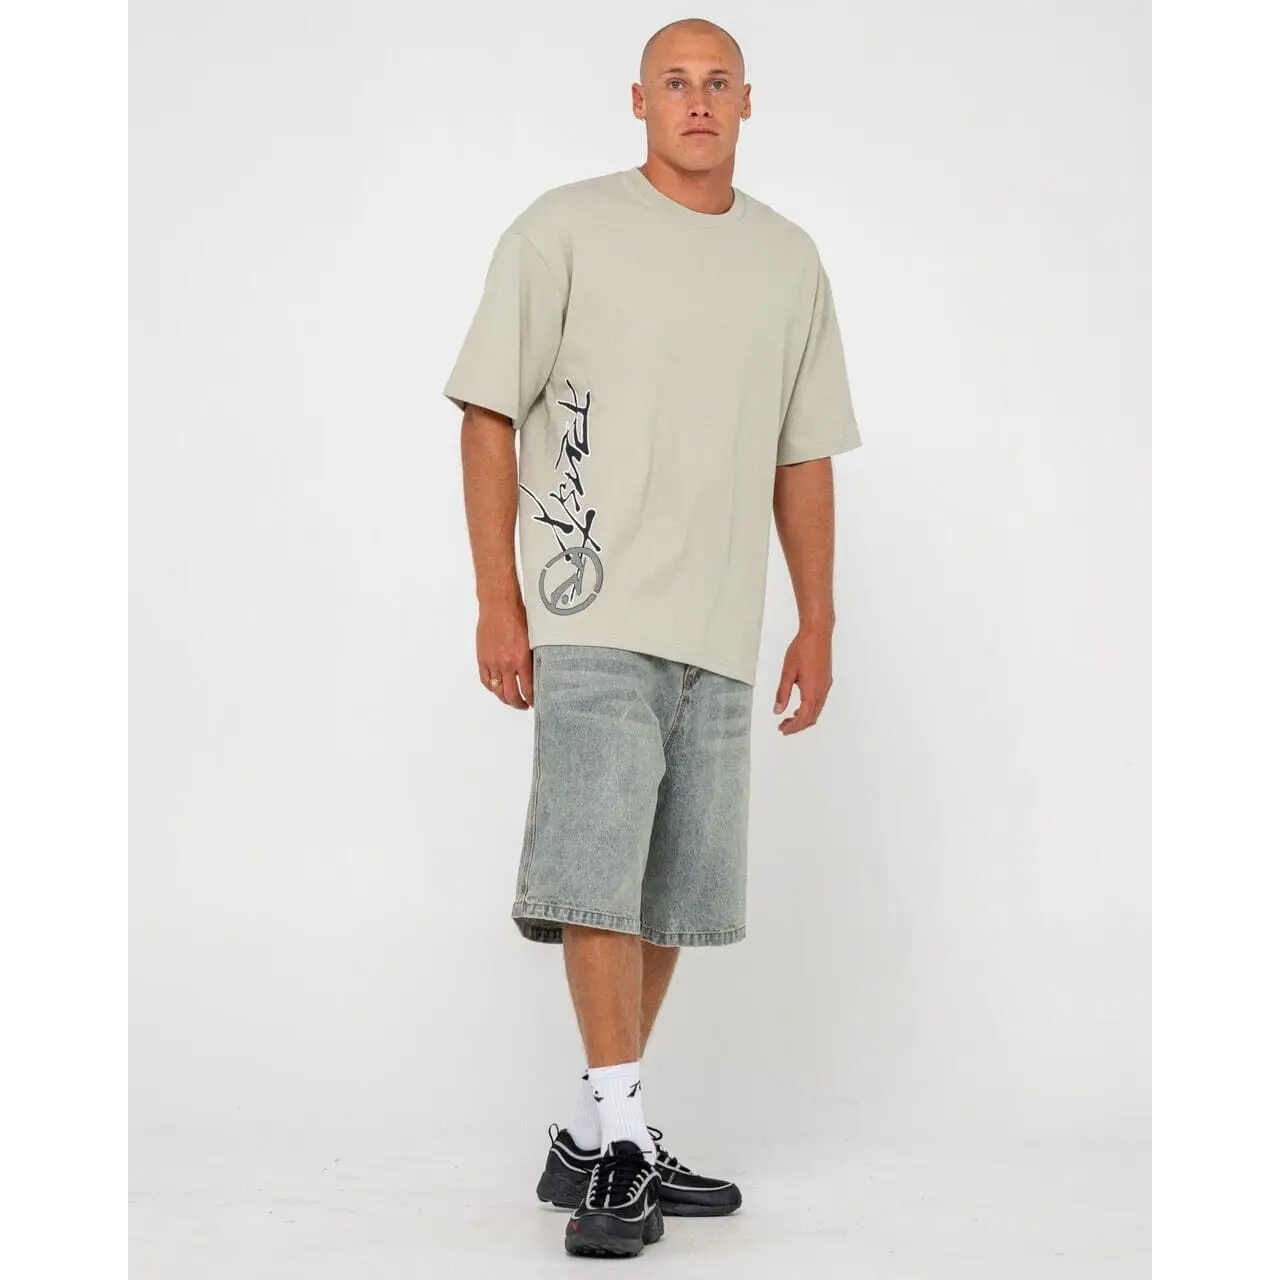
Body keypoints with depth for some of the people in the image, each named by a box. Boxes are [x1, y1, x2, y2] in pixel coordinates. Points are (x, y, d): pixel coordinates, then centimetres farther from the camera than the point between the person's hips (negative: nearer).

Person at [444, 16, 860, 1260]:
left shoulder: (791, 260, 14)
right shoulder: (565, 230, 1)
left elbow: (804, 459, 17)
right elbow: (489, 414, -1)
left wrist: (816, 624, 12)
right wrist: (497, 599, -8)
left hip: (719, 634, 5)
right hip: (595, 616, -5)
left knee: (671, 893, 8)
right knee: (600, 875, -12)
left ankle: (592, 1142, 19)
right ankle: (618, 1137, -2)